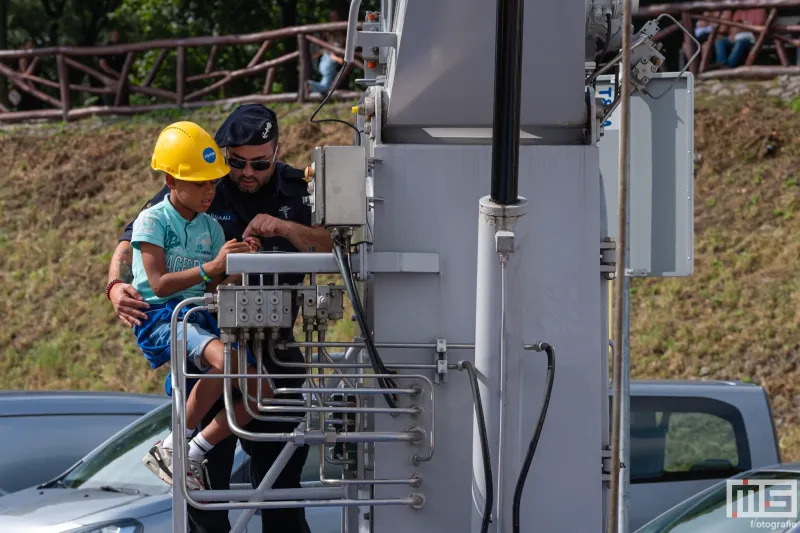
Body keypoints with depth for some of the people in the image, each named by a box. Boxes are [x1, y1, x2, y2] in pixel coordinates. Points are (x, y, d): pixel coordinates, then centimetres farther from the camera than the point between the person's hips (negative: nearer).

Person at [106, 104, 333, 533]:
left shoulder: (297, 191, 2)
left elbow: (335, 248, -6)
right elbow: (132, 242, -6)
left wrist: (286, 228, -21)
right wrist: (117, 285, -25)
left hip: (273, 343, 3)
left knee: (282, 462, 12)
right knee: (207, 468, 3)